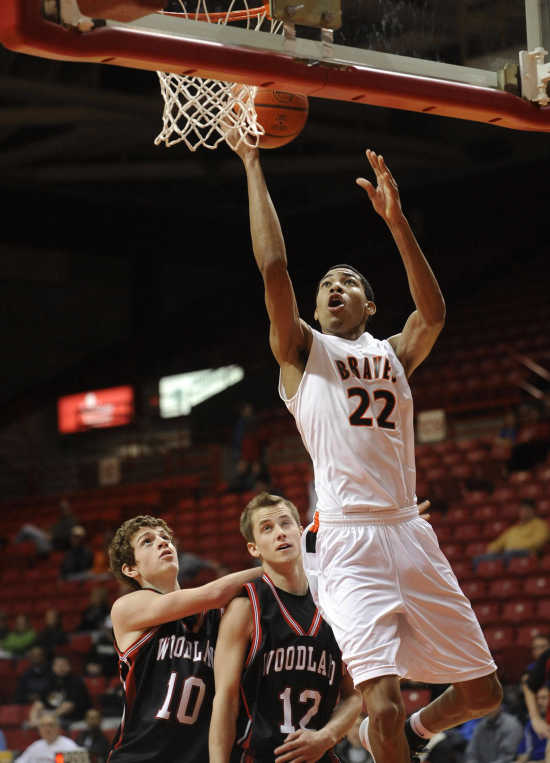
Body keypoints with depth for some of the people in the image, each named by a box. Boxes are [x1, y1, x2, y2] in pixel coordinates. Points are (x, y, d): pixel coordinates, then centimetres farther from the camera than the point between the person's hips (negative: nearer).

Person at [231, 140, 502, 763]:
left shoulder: (393, 354, 19)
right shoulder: (302, 350, 11)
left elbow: (433, 314, -2)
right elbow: (273, 267, -3)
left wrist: (396, 221, -8)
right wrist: (252, 166, -1)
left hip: (410, 533, 4)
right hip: (346, 541, -4)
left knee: (482, 692, 9)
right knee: (383, 703, -18)